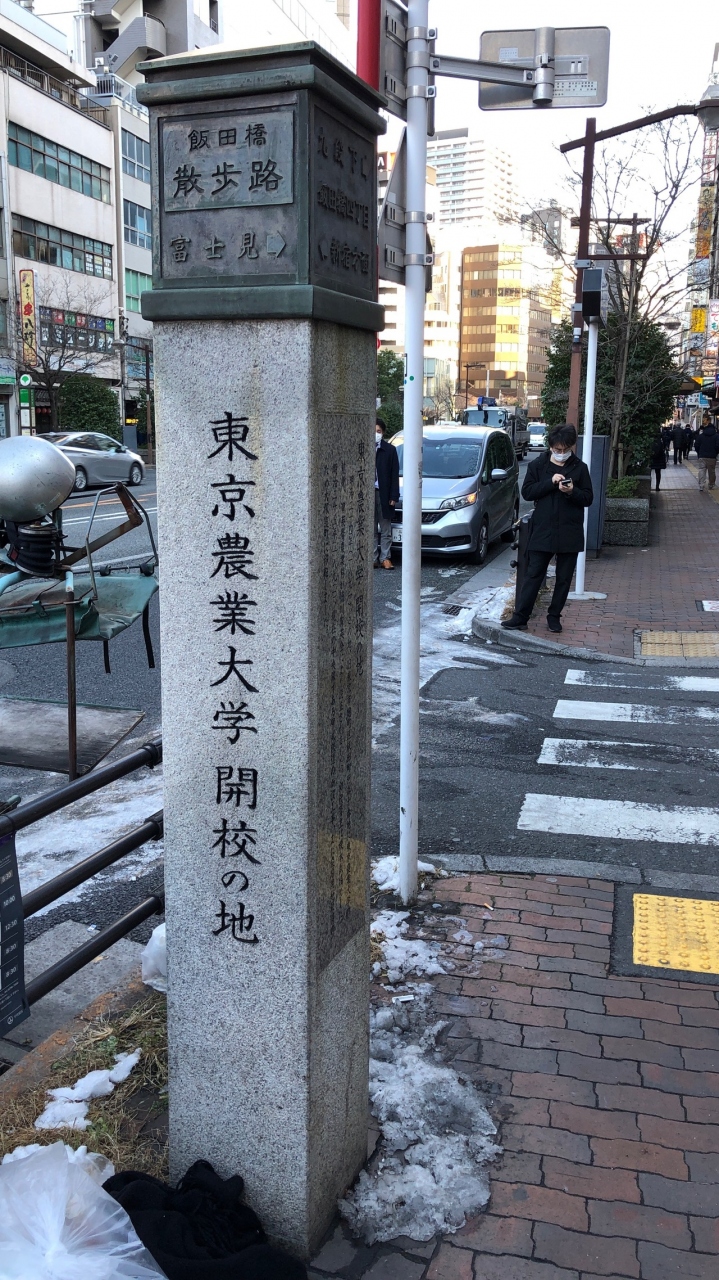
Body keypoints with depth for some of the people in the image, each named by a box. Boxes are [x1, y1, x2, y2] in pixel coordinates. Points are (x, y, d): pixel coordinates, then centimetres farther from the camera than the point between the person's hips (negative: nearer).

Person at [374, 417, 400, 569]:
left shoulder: (390, 450, 1)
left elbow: (395, 475, 0)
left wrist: (394, 496, -6)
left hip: (383, 494, -1)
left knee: (385, 529, 4)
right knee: (371, 529, 7)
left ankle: (385, 558, 8)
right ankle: (373, 558, 12)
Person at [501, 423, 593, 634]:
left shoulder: (580, 468, 4)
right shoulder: (537, 465, 3)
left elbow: (588, 498, 3)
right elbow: (527, 492, -3)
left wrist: (572, 491, -17)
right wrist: (550, 482, -15)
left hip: (569, 533, 1)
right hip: (543, 530, -1)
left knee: (564, 578, 7)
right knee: (533, 574, -1)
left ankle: (554, 616, 19)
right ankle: (520, 616, 3)